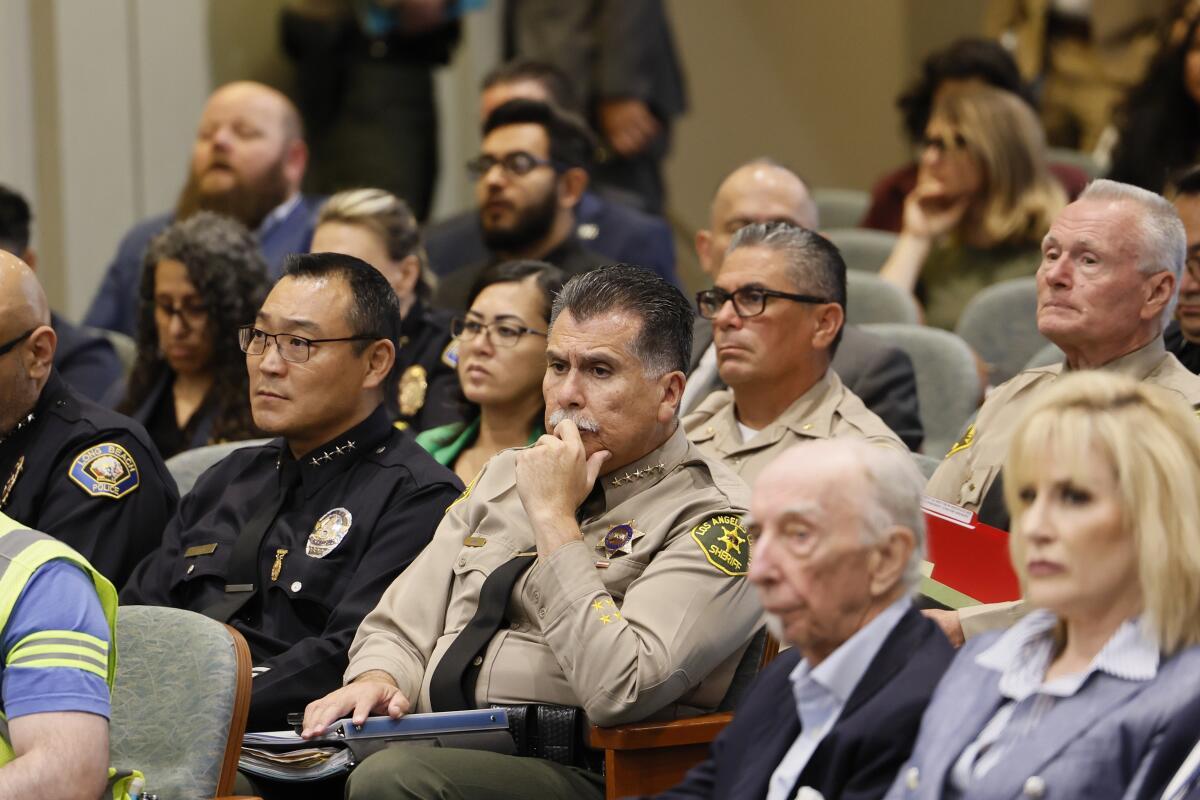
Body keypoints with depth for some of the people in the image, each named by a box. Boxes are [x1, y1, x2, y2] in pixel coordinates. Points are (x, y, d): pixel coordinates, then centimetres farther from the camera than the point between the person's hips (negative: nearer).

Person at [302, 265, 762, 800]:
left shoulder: (715, 518, -5)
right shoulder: (505, 475, 20)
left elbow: (618, 692, -19)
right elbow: (403, 624, 19)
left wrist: (554, 517, -13)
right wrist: (376, 678, -5)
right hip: (430, 745, 6)